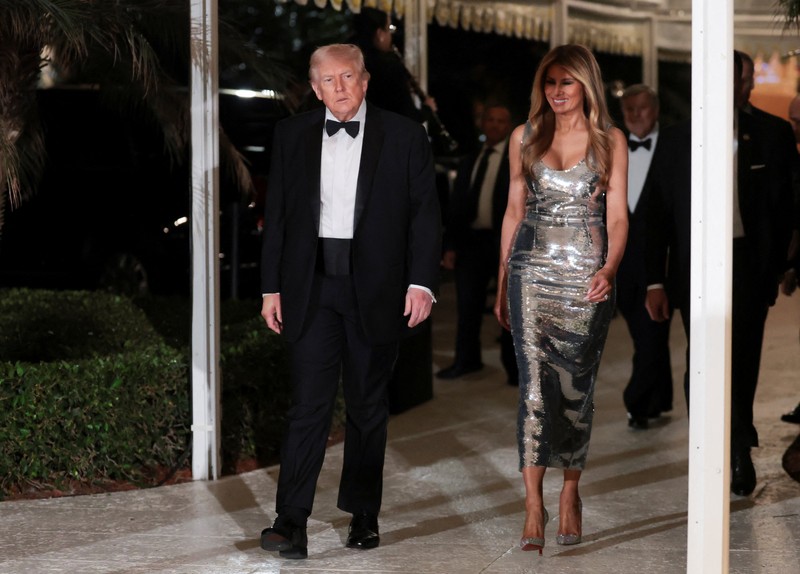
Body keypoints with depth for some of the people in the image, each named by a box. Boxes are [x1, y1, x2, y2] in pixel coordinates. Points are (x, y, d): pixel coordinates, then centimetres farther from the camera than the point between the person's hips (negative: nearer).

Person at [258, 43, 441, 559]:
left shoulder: (404, 136, 2)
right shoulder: (292, 135, 7)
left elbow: (425, 213, 0)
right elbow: (277, 214, 9)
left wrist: (422, 282, -9)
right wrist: (272, 287, 5)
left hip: (376, 290, 0)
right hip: (311, 287, 0)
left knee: (369, 407, 9)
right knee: (309, 404, -7)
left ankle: (364, 515, 20)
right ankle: (291, 522, -9)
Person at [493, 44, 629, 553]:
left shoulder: (610, 141, 4)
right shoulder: (524, 138, 9)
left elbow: (617, 215, -1)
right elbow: (514, 211, 13)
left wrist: (610, 268, -19)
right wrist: (502, 283, 13)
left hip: (587, 276, -1)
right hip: (532, 270, 1)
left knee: (577, 387, 3)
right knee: (534, 386, -8)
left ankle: (571, 493, 18)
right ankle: (534, 504, -9)